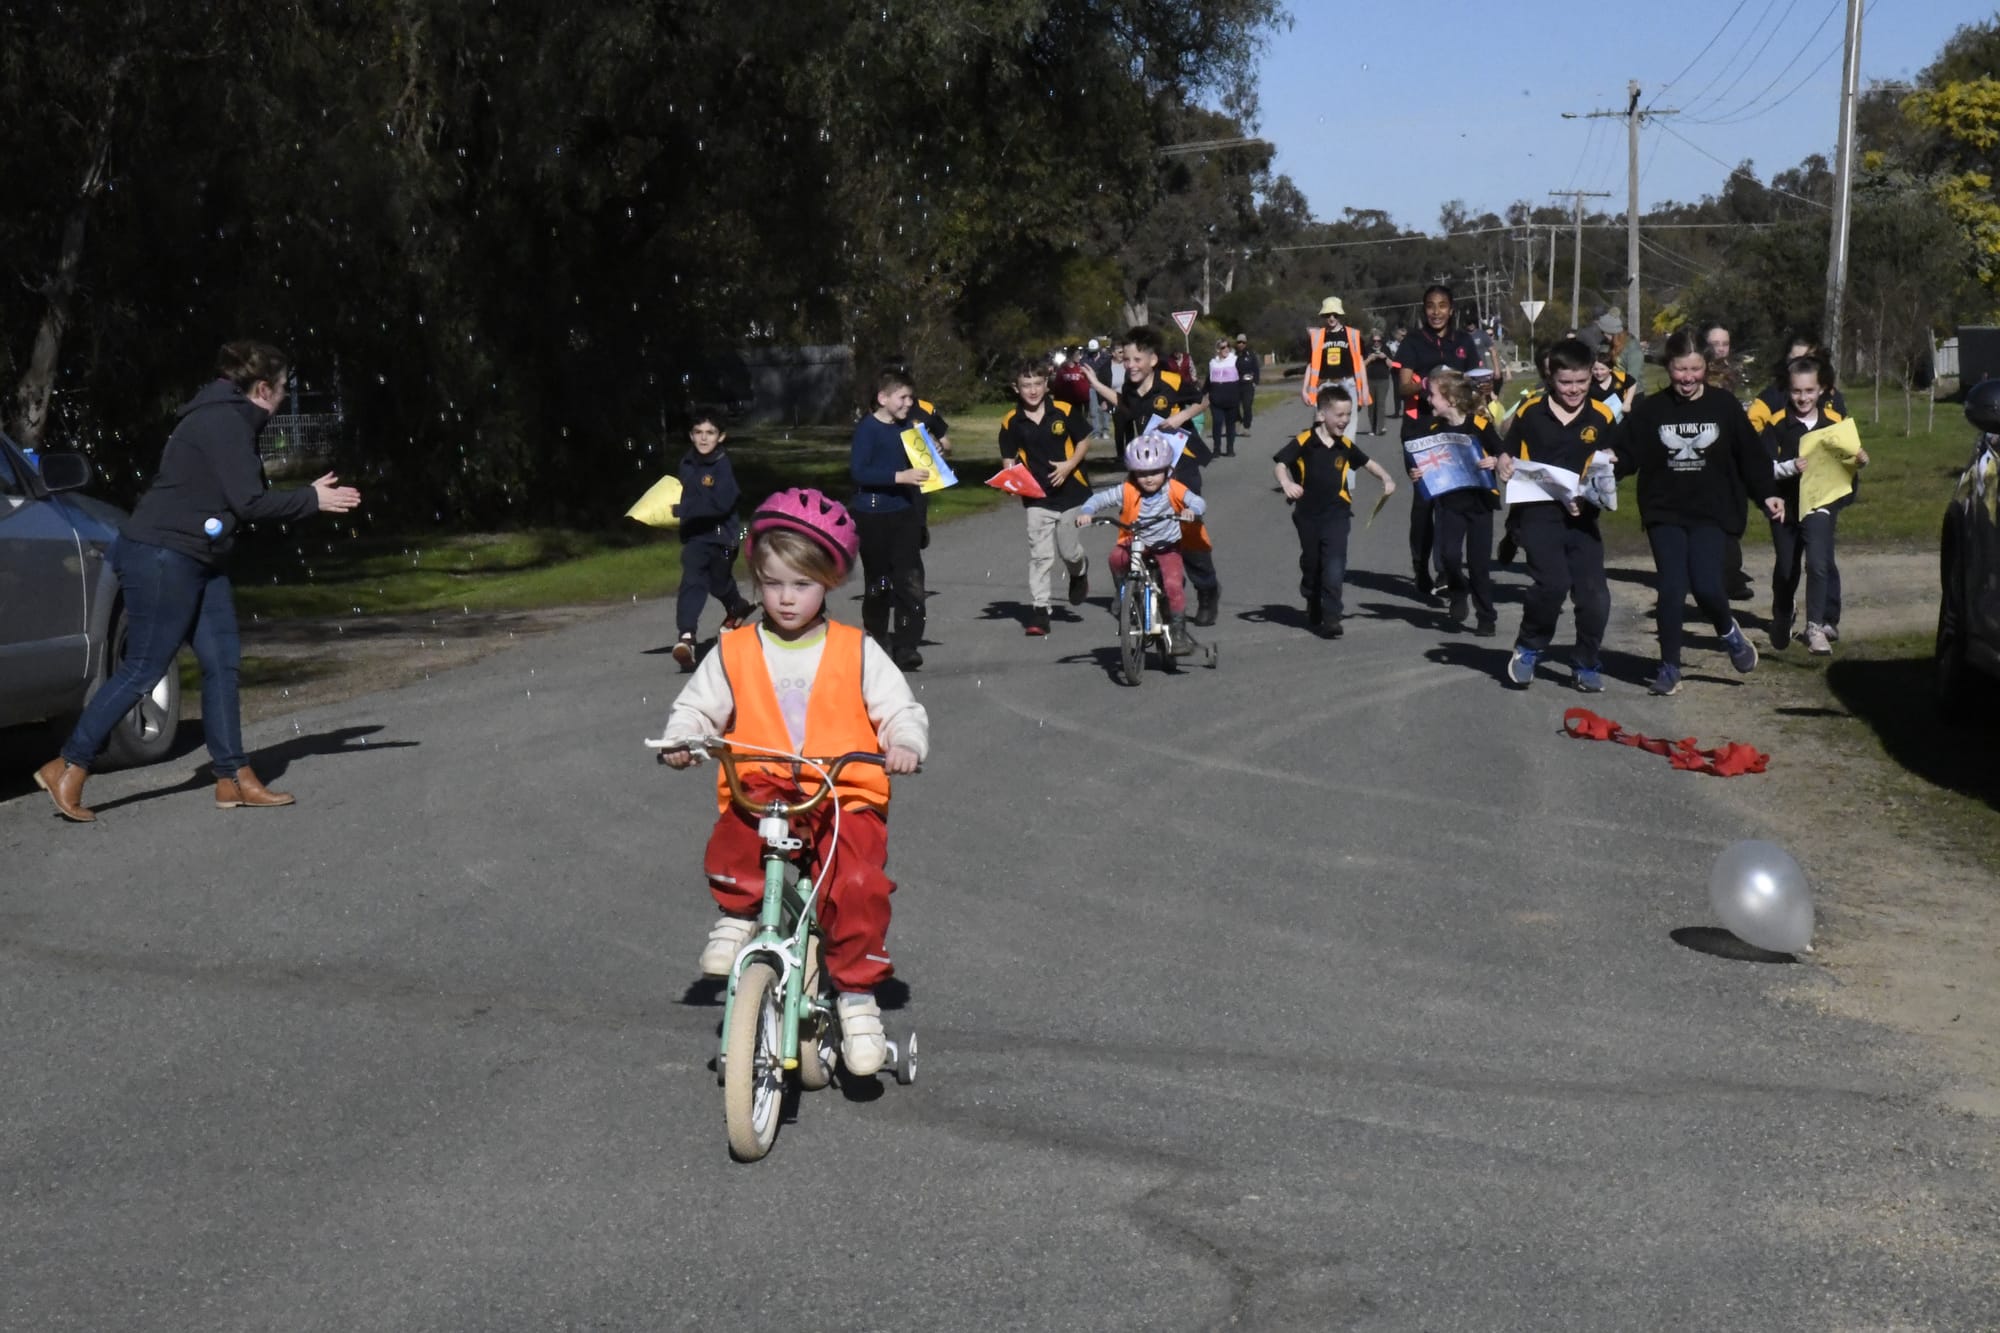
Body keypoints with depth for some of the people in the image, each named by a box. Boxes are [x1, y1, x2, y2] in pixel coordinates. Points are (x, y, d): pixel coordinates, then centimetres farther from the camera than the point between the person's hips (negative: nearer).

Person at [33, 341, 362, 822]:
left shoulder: (227, 419, 17)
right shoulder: (225, 421, -14)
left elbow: (239, 498, 17)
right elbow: (249, 503, -18)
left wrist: (311, 496, 15)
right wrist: (312, 500, -7)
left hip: (199, 561, 10)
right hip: (161, 557, -10)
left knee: (222, 662, 7)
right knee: (143, 669, -8)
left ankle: (234, 780, 10)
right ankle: (66, 769, -2)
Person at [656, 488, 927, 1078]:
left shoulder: (856, 651, 6)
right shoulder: (734, 652, 9)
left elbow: (901, 709, 6)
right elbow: (697, 705, 14)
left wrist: (904, 743, -15)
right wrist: (681, 740, -7)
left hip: (847, 797, 0)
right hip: (760, 794, 1)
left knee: (858, 885, -25)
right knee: (735, 835, -35)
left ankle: (857, 995, -6)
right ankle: (738, 913, -8)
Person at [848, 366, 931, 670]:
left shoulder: (907, 426, 7)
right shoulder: (868, 428, -11)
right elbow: (857, 470, -21)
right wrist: (900, 476, -27)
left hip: (904, 511, 5)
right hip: (873, 515, -5)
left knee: (911, 579, -6)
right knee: (878, 580, 6)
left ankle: (906, 646, -6)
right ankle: (877, 641, 22)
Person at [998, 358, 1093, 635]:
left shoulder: (1064, 411, -7)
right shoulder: (1011, 422, -4)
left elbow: (1084, 440, 3)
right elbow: (1009, 459, 5)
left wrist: (1069, 465, -13)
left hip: (1070, 491, 0)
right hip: (1036, 497, 0)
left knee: (1068, 550, 8)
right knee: (1040, 555, -4)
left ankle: (1079, 572, 43)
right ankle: (1039, 610, 1)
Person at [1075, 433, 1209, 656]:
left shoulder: (1174, 490, -11)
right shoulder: (1127, 492, -10)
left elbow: (1198, 501, -18)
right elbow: (1099, 498, -10)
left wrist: (1192, 511, -42)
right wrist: (1086, 512, -30)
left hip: (1168, 547, -1)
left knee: (1173, 585, -20)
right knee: (1117, 556, -30)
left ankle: (1178, 631, -5)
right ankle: (1122, 593, -2)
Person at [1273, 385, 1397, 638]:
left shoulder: (1345, 445, 1)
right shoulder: (1304, 441, -10)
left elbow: (1367, 462, 16)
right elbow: (1280, 463, -12)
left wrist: (1386, 478, 1)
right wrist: (1286, 483, -31)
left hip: (1337, 513, 1)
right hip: (1308, 514, -1)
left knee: (1334, 567, -13)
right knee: (1311, 564, 16)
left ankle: (1331, 618, -12)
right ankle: (1313, 609, 38)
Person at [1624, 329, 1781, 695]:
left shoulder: (1724, 406, 0)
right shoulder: (1649, 410, 0)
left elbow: (1750, 454, 6)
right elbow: (1629, 456, -1)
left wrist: (1766, 494, -2)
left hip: (1710, 513, 0)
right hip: (1664, 513, 1)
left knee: (1706, 586, -14)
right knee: (1672, 589, -8)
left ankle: (1729, 632, 20)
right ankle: (1669, 668, 7)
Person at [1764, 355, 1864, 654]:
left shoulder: (1836, 419, -1)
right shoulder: (1777, 424, -7)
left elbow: (1849, 456, 10)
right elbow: (1766, 466, -12)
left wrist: (1860, 459, -12)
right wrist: (1791, 467, -30)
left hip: (1821, 503, -1)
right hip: (1786, 505, 1)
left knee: (1818, 563, -20)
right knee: (1786, 569, 15)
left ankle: (1816, 626, -15)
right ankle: (1781, 621, 40)